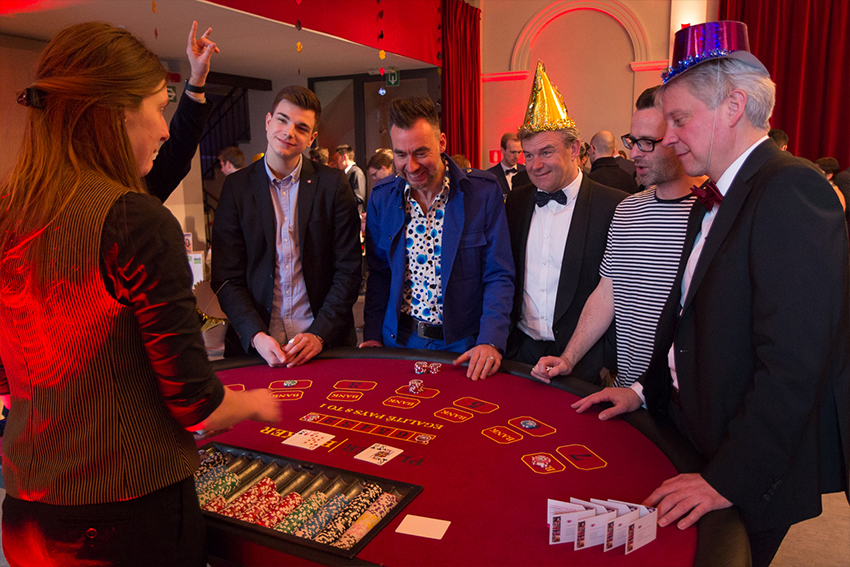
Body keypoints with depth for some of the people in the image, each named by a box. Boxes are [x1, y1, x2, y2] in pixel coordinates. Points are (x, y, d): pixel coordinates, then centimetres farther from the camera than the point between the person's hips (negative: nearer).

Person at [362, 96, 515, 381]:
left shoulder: (484, 192, -10)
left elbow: (499, 277, -9)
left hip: (461, 345, -2)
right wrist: (373, 335, 0)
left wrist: (490, 341, -21)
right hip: (398, 341, 3)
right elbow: (379, 274, 8)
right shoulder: (382, 197, -1)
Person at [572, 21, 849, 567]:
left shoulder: (791, 189, -21)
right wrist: (646, 390, 8)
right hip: (695, 439, 8)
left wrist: (730, 478, -24)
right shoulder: (712, 201, 10)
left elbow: (793, 361, -27)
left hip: (755, 472, -8)